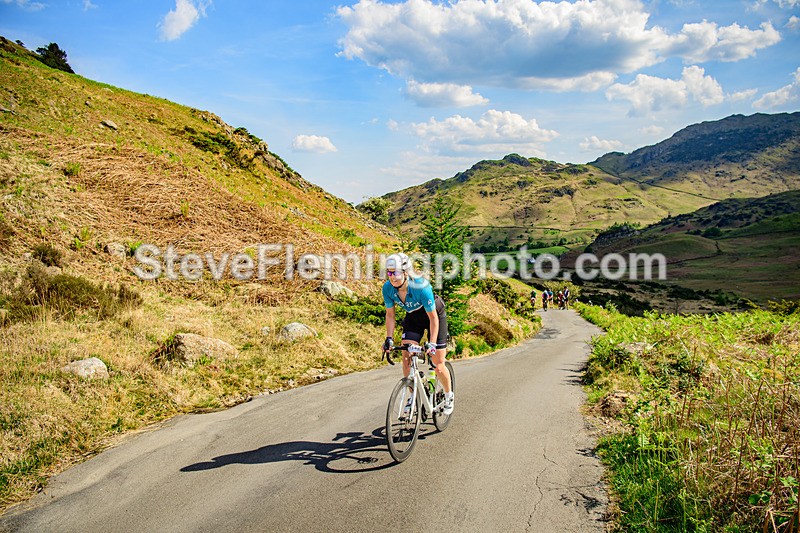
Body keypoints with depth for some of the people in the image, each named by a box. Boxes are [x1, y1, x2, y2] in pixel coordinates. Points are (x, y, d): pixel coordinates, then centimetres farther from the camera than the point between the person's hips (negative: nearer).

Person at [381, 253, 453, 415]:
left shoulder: (421, 286, -37)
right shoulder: (388, 288, -23)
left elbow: (433, 317, -28)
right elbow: (390, 315, -7)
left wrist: (431, 343, -33)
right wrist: (389, 338, -16)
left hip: (434, 315, -4)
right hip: (413, 317, 5)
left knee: (438, 364, -4)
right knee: (407, 359, -9)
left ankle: (449, 396, 22)